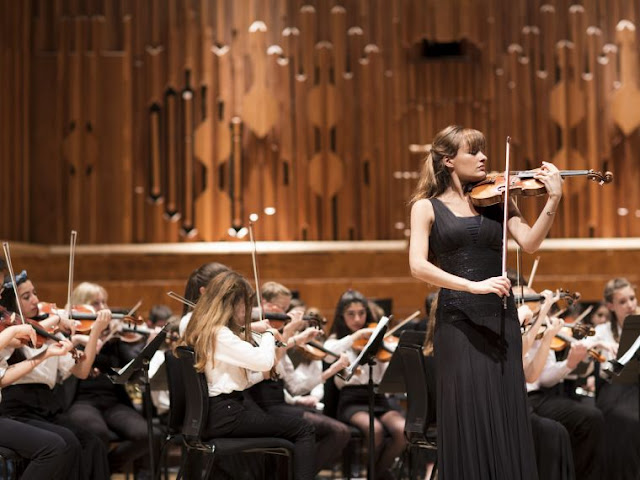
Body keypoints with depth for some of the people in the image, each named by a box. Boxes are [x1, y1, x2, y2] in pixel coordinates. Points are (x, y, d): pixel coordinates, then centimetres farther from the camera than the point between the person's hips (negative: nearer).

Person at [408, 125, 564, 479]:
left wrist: (553, 201, -17)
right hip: (457, 320, -3)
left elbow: (529, 243, -4)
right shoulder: (427, 207, 1)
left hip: (501, 317, 3)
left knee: (506, 414, 3)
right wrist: (473, 285, -23)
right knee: (465, 416, -4)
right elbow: (418, 266, -12)